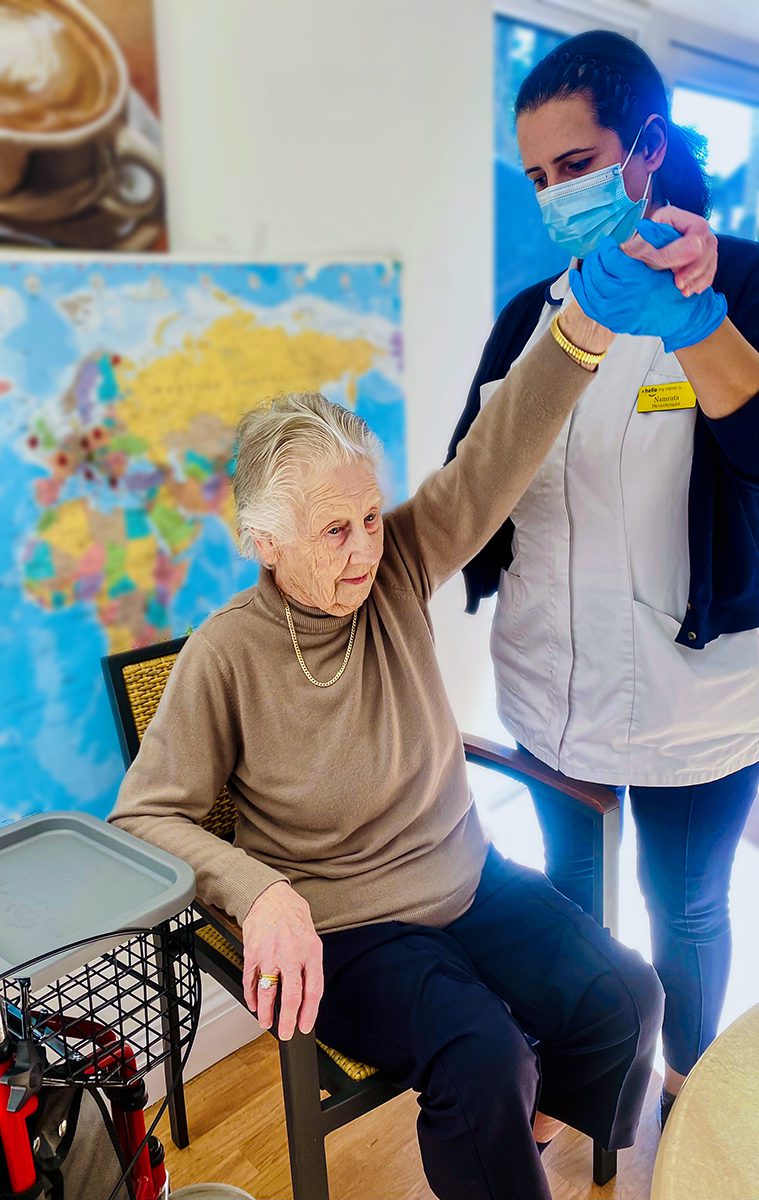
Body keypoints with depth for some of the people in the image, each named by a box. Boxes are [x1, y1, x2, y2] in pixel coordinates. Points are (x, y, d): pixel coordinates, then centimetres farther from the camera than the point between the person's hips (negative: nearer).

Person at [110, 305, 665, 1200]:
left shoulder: (397, 570, -8)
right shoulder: (225, 654, -18)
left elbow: (490, 464, -21)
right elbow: (142, 817, -16)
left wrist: (584, 330, -37)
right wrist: (259, 891, -33)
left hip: (467, 879, 5)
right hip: (343, 926, -4)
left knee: (623, 996, -7)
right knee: (480, 1057, -26)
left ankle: (528, 1121, 25)